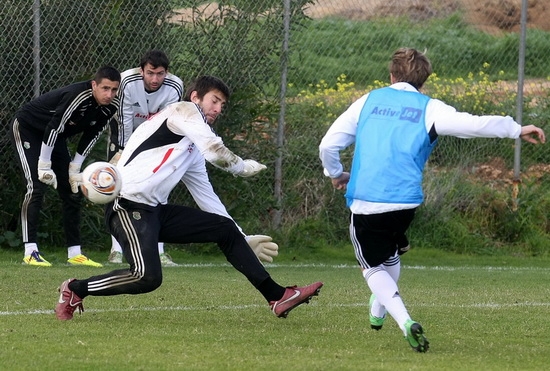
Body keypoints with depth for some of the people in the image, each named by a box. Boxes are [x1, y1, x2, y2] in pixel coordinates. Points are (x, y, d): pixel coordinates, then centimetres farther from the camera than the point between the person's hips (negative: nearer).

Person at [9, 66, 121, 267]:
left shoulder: (111, 107, -12)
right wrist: (44, 165, -28)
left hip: (54, 137, 8)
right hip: (26, 128, -8)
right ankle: (30, 251, -19)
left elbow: (91, 136, 0)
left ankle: (74, 253, 10)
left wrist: (75, 166, -3)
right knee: (37, 186, -19)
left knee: (72, 190, 5)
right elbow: (53, 128, -33)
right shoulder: (78, 97, -36)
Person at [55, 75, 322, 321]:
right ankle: (74, 290, -5)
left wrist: (245, 239, 26)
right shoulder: (183, 110, 0)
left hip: (156, 210, 10)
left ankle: (277, 297, 5)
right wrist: (243, 167, 5)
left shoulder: (193, 151, 25)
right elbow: (215, 152, -14)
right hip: (128, 206, -10)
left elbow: (206, 196, 28)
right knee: (148, 277, -26)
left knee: (226, 229, 6)